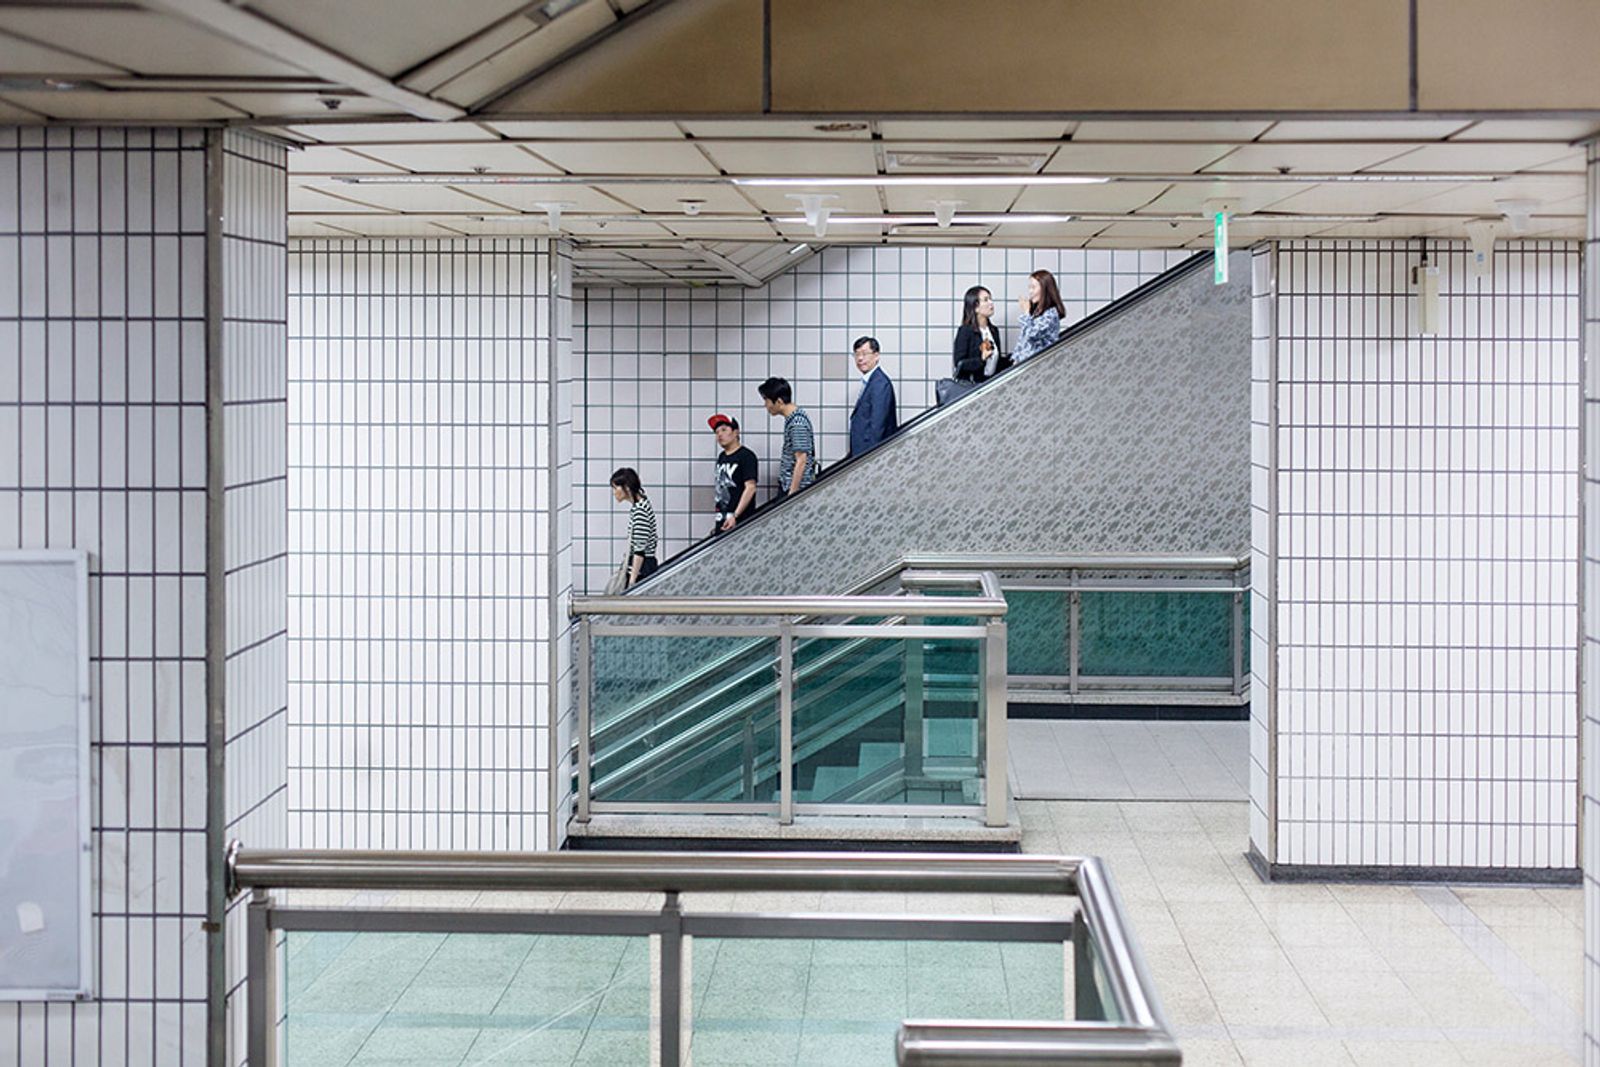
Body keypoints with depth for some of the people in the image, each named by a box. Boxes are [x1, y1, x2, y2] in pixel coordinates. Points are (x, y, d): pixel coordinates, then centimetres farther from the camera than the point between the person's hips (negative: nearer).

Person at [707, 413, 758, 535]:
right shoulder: (721, 457, 18)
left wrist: (735, 516, -22)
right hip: (722, 520, 8)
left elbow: (750, 488, -14)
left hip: (739, 520, -8)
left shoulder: (746, 456, -6)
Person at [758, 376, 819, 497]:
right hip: (785, 486, 10)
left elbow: (801, 461, -22)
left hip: (796, 487, -10)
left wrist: (792, 493, -22)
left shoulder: (797, 423, -20)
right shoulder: (791, 417, 10)